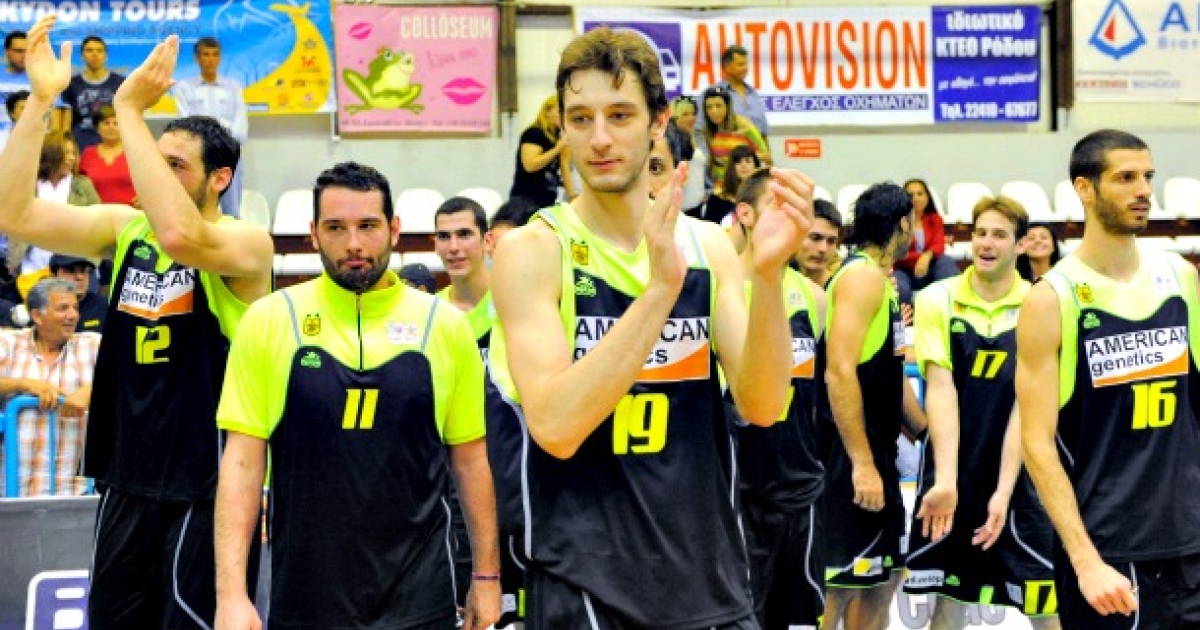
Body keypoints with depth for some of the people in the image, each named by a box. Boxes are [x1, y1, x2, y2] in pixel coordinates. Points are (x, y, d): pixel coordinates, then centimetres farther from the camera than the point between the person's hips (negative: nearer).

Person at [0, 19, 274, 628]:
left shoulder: (247, 243, -12)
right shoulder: (124, 228, 5)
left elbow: (178, 236, -34)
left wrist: (130, 109, -31)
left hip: (205, 490, -6)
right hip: (126, 484, 6)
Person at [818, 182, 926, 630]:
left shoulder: (881, 281, 17)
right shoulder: (861, 275, -13)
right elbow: (840, 372, -23)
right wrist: (862, 463, -25)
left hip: (876, 453, 10)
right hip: (853, 458, -10)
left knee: (884, 575, 16)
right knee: (835, 586, -9)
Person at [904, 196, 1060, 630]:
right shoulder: (938, 300, -5)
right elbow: (940, 389, -12)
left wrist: (1004, 490, -18)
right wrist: (945, 480, -23)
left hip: (1018, 474, -1)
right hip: (951, 473, 1)